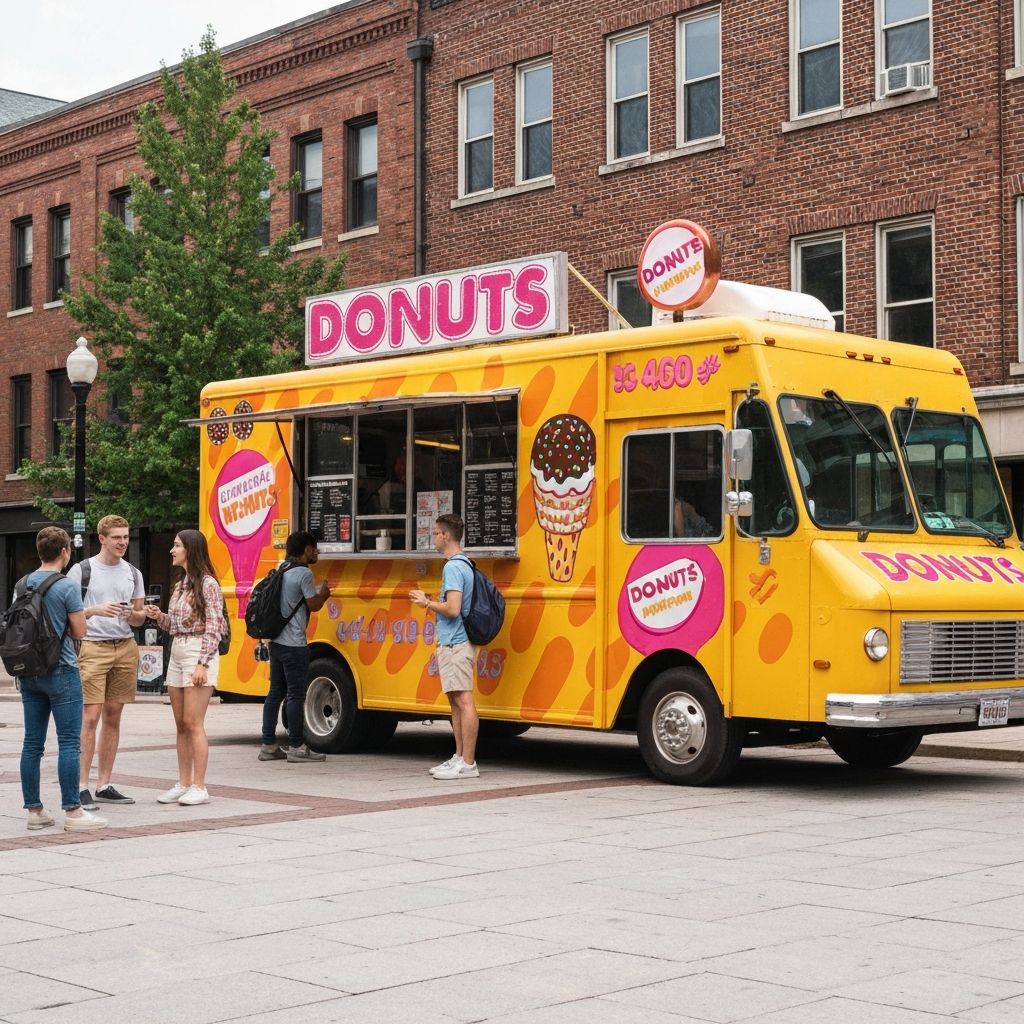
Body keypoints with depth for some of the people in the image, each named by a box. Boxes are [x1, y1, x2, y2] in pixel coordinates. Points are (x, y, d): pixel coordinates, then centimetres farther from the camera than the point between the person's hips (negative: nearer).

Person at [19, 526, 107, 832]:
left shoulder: (23, 584, 8)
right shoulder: (67, 587, -11)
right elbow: (79, 632, -8)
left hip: (29, 672, 6)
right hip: (61, 671, -6)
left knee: (32, 743, 8)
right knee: (69, 743, -3)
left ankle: (34, 810, 13)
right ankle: (72, 812, -4)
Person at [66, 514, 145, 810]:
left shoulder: (133, 573, 15)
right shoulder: (82, 570, 0)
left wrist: (133, 614, -4)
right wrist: (95, 611, -18)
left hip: (126, 647, 5)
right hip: (93, 646, -5)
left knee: (113, 716, 7)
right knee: (90, 717, -10)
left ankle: (104, 785, 13)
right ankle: (82, 786, -8)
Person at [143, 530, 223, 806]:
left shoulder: (207, 584, -8)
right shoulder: (179, 586, 16)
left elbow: (213, 628, -12)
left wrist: (203, 663, -18)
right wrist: (159, 617, 1)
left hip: (198, 654, -8)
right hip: (176, 653, 8)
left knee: (193, 723, -9)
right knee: (181, 725, 9)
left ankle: (199, 787, -5)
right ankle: (183, 784, 14)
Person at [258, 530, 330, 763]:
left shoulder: (283, 572, 14)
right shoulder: (304, 574, -12)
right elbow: (314, 605, -9)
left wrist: (316, 592, 18)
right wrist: (324, 594, 9)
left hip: (276, 642, 9)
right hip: (294, 644, -9)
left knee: (275, 693, 11)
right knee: (296, 695, -4)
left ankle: (268, 745, 13)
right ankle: (296, 747, -1)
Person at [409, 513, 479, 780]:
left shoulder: (453, 567, -14)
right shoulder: (463, 565, 16)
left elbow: (453, 609, -22)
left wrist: (427, 602, -8)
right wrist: (432, 602, 15)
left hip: (455, 645, -11)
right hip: (454, 644, 11)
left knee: (463, 701, -9)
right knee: (456, 701, 15)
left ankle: (468, 764, -9)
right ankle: (460, 757, 21)